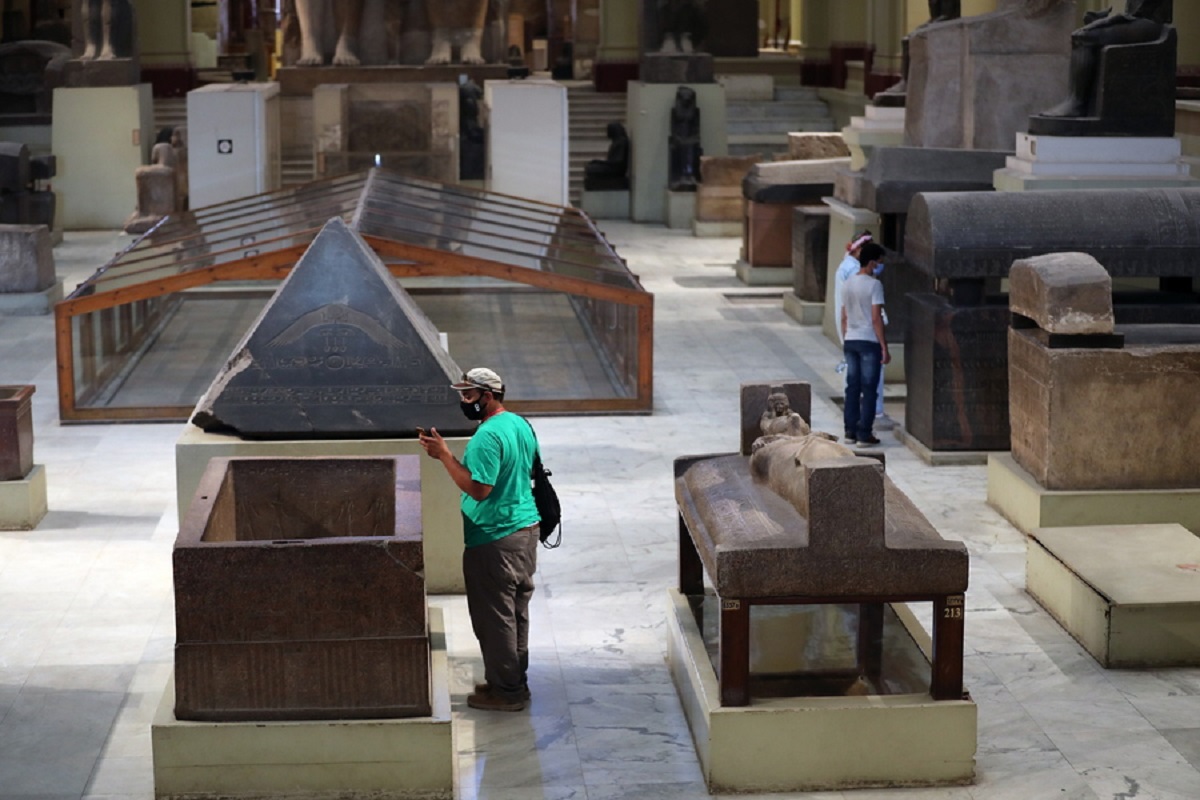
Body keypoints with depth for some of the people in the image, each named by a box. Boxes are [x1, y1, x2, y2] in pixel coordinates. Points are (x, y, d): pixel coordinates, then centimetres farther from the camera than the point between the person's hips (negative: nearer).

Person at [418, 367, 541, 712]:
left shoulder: (488, 436, -21)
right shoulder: (521, 425, 9)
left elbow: (478, 488, -25)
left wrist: (444, 455, -20)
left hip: (494, 540, -10)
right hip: (526, 529, 10)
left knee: (494, 617, 0)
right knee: (516, 612, 17)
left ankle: (505, 691, 6)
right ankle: (516, 681, 26)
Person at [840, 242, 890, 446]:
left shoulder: (847, 284, 9)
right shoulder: (874, 284, -12)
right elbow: (876, 318, -15)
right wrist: (884, 347, -12)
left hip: (851, 341, 7)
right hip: (869, 341, -7)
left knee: (852, 387, 10)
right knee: (869, 389, -1)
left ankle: (850, 431, 11)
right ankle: (864, 433, -1)